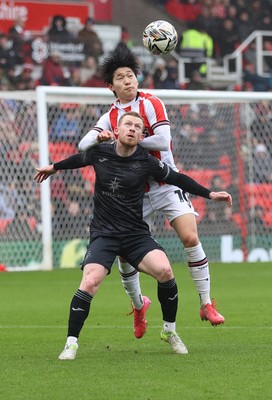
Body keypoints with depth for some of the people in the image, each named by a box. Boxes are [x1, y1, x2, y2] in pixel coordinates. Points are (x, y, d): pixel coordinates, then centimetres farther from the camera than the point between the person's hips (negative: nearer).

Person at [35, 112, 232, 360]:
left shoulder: (146, 162, -4)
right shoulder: (99, 153, 0)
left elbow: (178, 179, 7)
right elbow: (78, 159, 23)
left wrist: (210, 194, 4)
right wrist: (54, 167, 39)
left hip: (136, 233, 0)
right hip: (103, 234, 0)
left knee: (164, 270, -23)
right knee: (90, 282, -22)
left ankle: (170, 331, 0)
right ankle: (71, 343, -10)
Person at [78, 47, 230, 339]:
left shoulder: (150, 104, -6)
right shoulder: (110, 117, 6)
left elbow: (162, 141, -19)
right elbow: (83, 145, -3)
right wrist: (100, 137, -25)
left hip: (165, 183, -3)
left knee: (190, 238, -18)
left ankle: (206, 304, -6)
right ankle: (137, 306, 24)